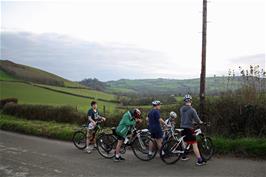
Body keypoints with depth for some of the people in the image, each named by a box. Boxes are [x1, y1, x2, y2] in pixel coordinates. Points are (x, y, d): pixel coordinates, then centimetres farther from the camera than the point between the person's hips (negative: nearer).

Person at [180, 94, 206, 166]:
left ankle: (184, 156, 35)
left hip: (182, 127, 7)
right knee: (194, 144, -4)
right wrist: (200, 122, 10)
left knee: (185, 142, 23)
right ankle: (199, 160, -4)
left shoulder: (181, 109, 5)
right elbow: (197, 119, -13)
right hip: (189, 128, -7)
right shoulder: (192, 110, -14)